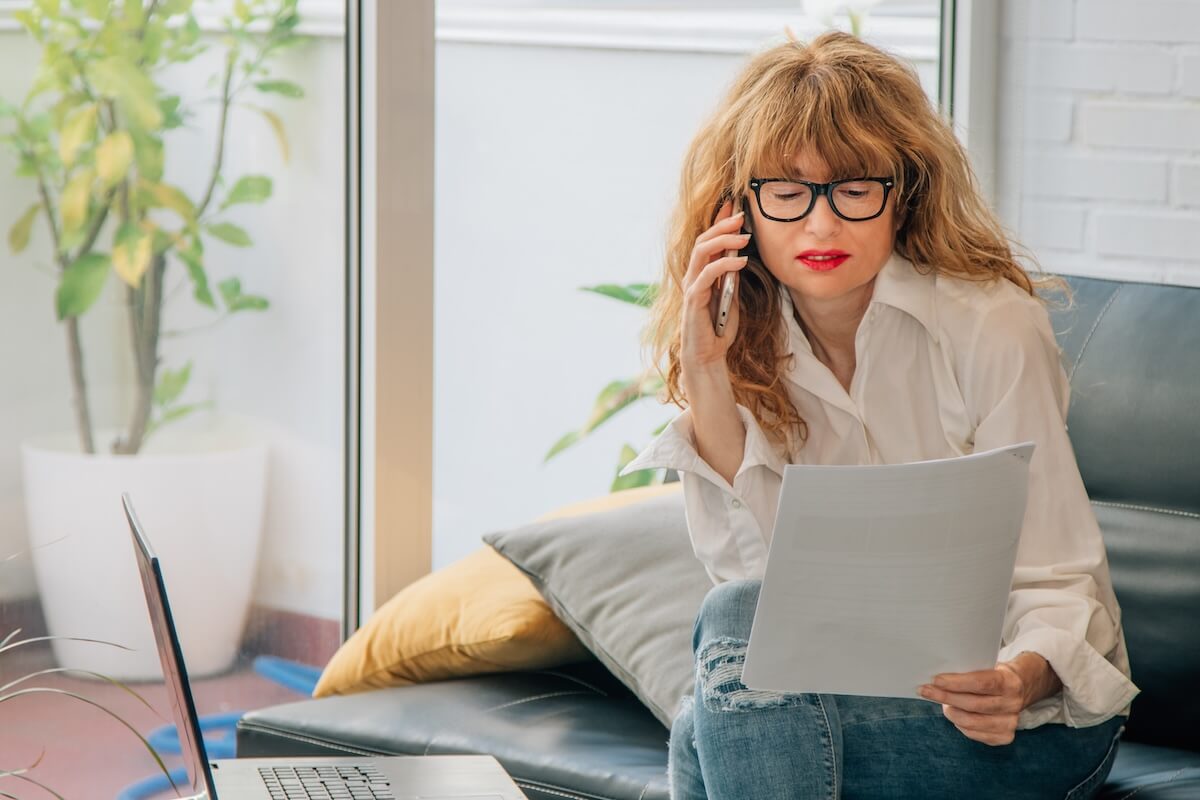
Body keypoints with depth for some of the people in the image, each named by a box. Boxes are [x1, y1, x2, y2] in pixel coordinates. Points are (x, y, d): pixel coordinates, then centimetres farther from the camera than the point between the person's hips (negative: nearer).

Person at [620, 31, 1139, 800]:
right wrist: (705, 382, -17)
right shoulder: (748, 343, 0)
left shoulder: (994, 327, -14)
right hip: (865, 692, 4)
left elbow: (1054, 584, -15)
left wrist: (1020, 680, -38)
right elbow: (754, 568, -7)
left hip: (1034, 717, -4)